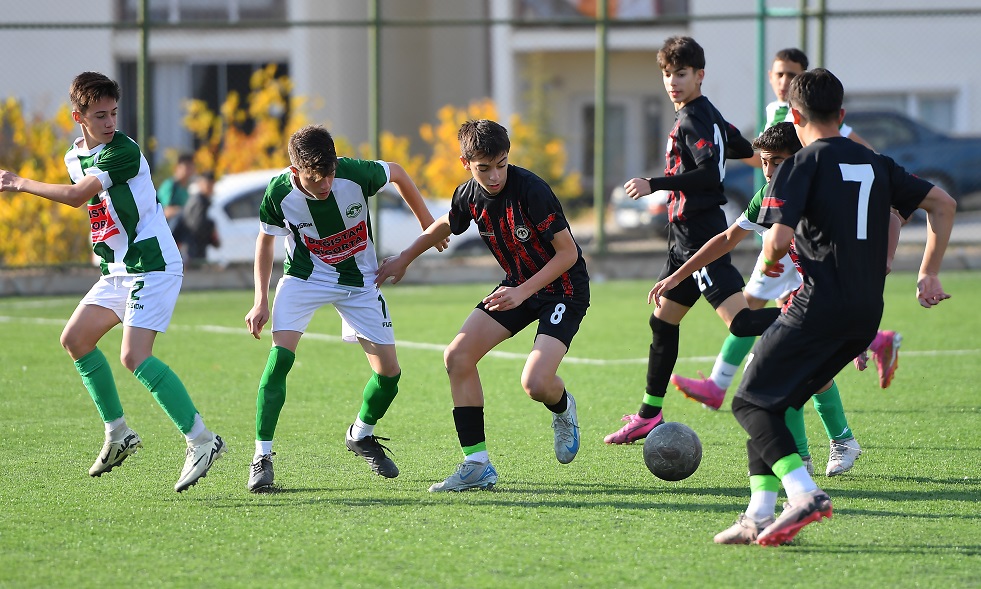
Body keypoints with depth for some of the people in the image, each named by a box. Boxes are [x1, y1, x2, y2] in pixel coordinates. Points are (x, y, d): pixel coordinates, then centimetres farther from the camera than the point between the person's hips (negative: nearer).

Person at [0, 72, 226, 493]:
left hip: (151, 265, -9)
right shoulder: (75, 155, 10)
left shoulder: (123, 152, -17)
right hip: (118, 269, 9)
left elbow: (76, 196, -24)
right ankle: (118, 434, 19)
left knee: (134, 356, -21)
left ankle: (201, 441, -23)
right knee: (75, 339, 12)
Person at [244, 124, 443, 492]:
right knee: (280, 355, -23)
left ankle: (361, 435, 28)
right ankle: (261, 458, -17)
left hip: (358, 279, 1)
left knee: (389, 371, -2)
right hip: (304, 278, -1)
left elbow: (397, 173, -4)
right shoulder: (280, 192, -24)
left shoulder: (356, 174, -27)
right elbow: (266, 239, -3)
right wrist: (261, 300, -7)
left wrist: (427, 223, 8)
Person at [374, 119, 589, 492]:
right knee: (457, 357, -7)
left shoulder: (531, 190, -27)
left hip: (564, 289, -7)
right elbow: (445, 226, 19)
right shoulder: (470, 195, -6)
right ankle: (477, 466, -1)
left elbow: (568, 253, -21)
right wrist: (404, 259, 24)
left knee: (535, 383, -25)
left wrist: (523, 292, -26)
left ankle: (563, 409, 16)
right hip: (518, 285, 7)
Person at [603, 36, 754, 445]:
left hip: (700, 237, -11)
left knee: (739, 319, -20)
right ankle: (649, 415, 29)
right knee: (663, 321, 19)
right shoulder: (705, 114, 15)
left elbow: (710, 174, -25)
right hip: (688, 237, 11)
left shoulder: (692, 120, -13)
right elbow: (743, 149, 28)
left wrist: (654, 185, -25)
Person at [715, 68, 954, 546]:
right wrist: (928, 275, 19)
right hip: (867, 315, 7)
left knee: (752, 403, -1)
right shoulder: (874, 164, 17)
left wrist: (771, 261, 6)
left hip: (819, 306, -7)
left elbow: (779, 237, -16)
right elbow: (942, 204, 19)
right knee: (772, 402, 16)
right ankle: (760, 516, 6)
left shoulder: (801, 165, -4)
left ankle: (803, 493, -22)